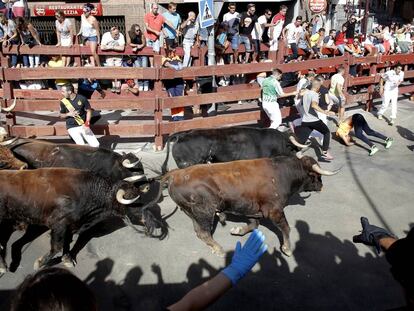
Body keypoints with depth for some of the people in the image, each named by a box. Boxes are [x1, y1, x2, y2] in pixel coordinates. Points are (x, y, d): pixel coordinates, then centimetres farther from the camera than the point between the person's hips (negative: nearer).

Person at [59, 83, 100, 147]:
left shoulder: (82, 98, -7)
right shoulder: (63, 102, -2)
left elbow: (88, 111, 2)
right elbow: (61, 116, 11)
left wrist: (87, 124, -11)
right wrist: (68, 114, -12)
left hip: (83, 125, 1)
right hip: (72, 128, -1)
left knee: (95, 145, -7)